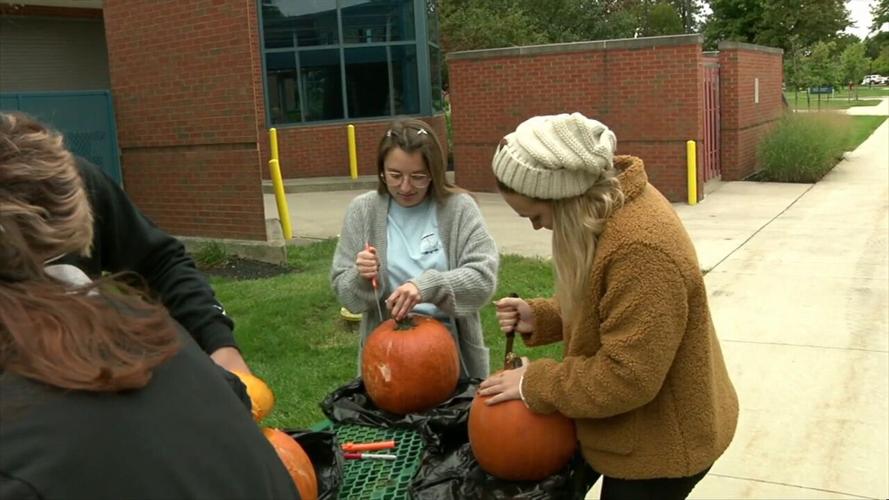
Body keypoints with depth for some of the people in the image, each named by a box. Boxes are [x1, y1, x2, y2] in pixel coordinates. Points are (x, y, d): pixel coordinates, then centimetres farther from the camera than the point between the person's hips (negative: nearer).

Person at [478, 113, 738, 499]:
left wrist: (534, 383, -19)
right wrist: (539, 317, -4)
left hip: (661, 443, -9)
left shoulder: (641, 249, -35)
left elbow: (625, 378, -30)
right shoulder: (609, 200, -3)